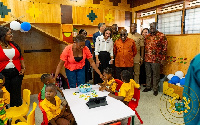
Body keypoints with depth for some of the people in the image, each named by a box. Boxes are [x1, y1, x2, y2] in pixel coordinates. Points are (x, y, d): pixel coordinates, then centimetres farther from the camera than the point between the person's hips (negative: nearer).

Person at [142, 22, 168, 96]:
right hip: (147, 59, 5)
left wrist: (163, 58, -9)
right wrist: (143, 57, 12)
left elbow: (164, 48, -6)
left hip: (156, 59, -5)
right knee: (148, 74, 15)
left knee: (155, 75, 5)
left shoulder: (161, 36, -5)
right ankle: (148, 87, 30)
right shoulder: (147, 36, 11)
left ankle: (155, 89, 19)